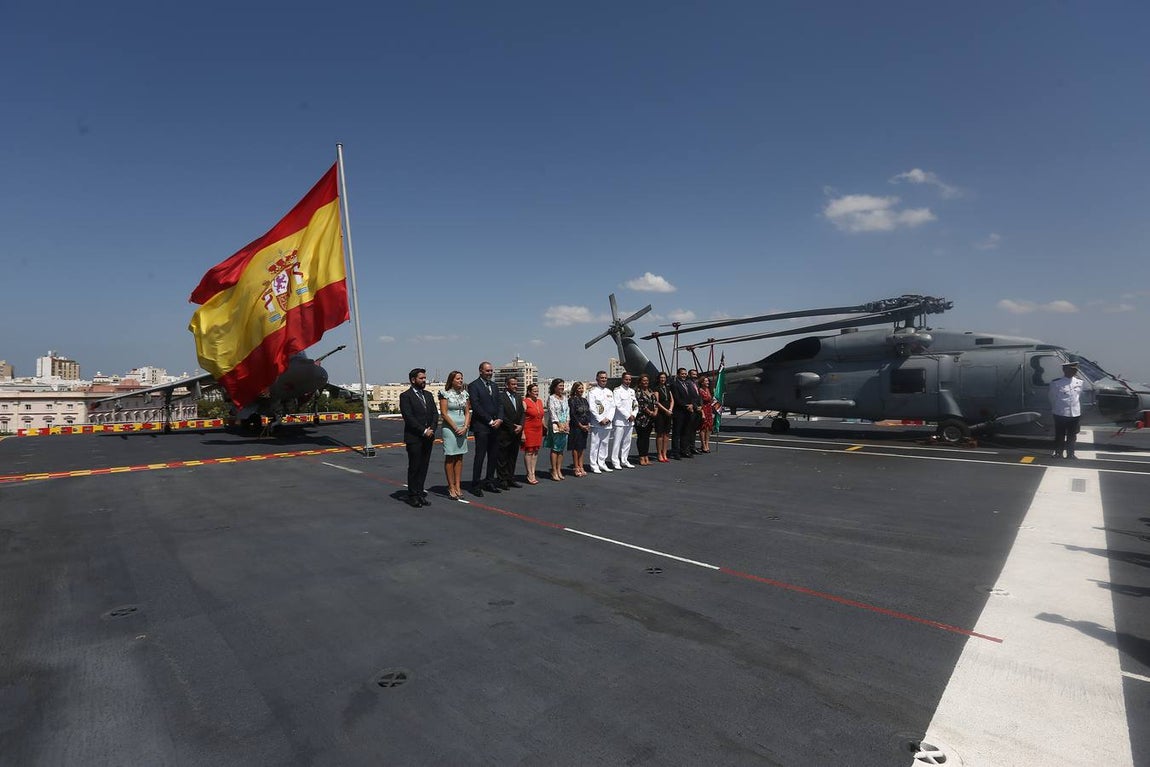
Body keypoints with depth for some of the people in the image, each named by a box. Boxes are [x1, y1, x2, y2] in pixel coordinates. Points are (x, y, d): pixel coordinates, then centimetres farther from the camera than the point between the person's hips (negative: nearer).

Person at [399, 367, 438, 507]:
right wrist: (423, 431, -15)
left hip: (428, 438, 6)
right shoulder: (405, 396, -6)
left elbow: (435, 414, 10)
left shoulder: (428, 395, 15)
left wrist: (431, 429, -6)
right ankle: (412, 496, 9)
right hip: (414, 438, -6)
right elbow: (409, 417, -14)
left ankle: (420, 494, 17)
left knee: (423, 467, 9)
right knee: (414, 468, 0)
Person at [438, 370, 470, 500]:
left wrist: (465, 427, -6)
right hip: (449, 428, -5)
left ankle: (458, 486, 12)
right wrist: (456, 428, -13)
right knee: (450, 458, 0)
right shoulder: (445, 394, -6)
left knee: (459, 458, 7)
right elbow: (444, 413, -10)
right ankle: (451, 487, 5)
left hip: (463, 428, 5)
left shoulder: (465, 394, 9)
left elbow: (467, 412, 9)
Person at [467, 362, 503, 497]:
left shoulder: (494, 386, 18)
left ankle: (489, 483, 19)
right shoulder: (473, 386, -5)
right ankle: (475, 485, 3)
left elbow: (499, 404, 15)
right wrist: (490, 421, -13)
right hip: (481, 426, -7)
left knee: (494, 456, 9)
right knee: (480, 456, -5)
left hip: (495, 426, 7)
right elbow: (476, 406, -12)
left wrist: (499, 419, -3)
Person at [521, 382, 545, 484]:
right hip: (528, 430, -6)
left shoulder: (540, 401, 11)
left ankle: (533, 473, 14)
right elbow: (522, 418, -10)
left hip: (538, 430, 6)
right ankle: (529, 475, 4)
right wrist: (522, 433, -14)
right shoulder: (525, 402, -8)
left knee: (536, 451, 7)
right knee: (529, 451, -2)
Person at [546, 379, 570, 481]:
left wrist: (567, 423, 0)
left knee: (562, 449, 6)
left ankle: (559, 470, 11)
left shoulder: (564, 398, 17)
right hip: (555, 426, -6)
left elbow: (568, 411, 14)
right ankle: (554, 471, -3)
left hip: (565, 426, 6)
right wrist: (559, 424, -14)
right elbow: (552, 412, -10)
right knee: (555, 448, -7)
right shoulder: (551, 398, -3)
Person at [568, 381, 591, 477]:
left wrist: (588, 424, -1)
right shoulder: (572, 400, -8)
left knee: (582, 448, 10)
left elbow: (588, 412, 13)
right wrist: (580, 425, -12)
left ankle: (581, 467, 16)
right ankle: (576, 468, 4)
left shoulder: (584, 400, 14)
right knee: (576, 447, -2)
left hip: (585, 427, 7)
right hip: (576, 427, -7)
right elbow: (572, 414, -13)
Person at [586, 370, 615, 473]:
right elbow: (592, 408, -10)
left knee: (605, 444, 10)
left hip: (607, 423, 6)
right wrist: (600, 420, -12)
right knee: (595, 444, -5)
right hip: (596, 423, -6)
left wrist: (608, 419, -4)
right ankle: (594, 465, 0)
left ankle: (602, 464, 19)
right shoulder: (592, 391, -3)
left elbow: (613, 407, 11)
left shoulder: (609, 392, 16)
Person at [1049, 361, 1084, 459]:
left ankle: (1070, 453, 26)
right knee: (1060, 434, 6)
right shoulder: (1056, 383, -12)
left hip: (1075, 413, 4)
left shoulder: (1079, 382, 4)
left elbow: (1080, 397, 15)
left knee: (1072, 435, 13)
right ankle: (1058, 452, 20)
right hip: (1060, 414, -4)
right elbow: (1053, 398, -1)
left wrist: (1080, 410, 18)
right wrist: (1053, 410, 6)